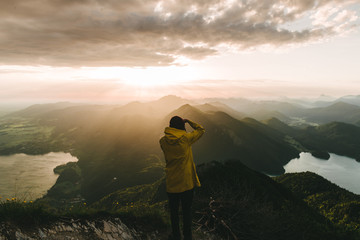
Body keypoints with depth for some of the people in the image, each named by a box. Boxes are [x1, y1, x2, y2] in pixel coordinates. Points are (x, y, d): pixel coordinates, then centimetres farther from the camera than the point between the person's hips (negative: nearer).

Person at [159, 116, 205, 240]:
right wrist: (188, 121, 7)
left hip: (171, 182, 2)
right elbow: (201, 130, 1)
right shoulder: (186, 138, -14)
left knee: (173, 210, 18)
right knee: (186, 210, 15)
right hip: (187, 182, -1)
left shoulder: (163, 141, -8)